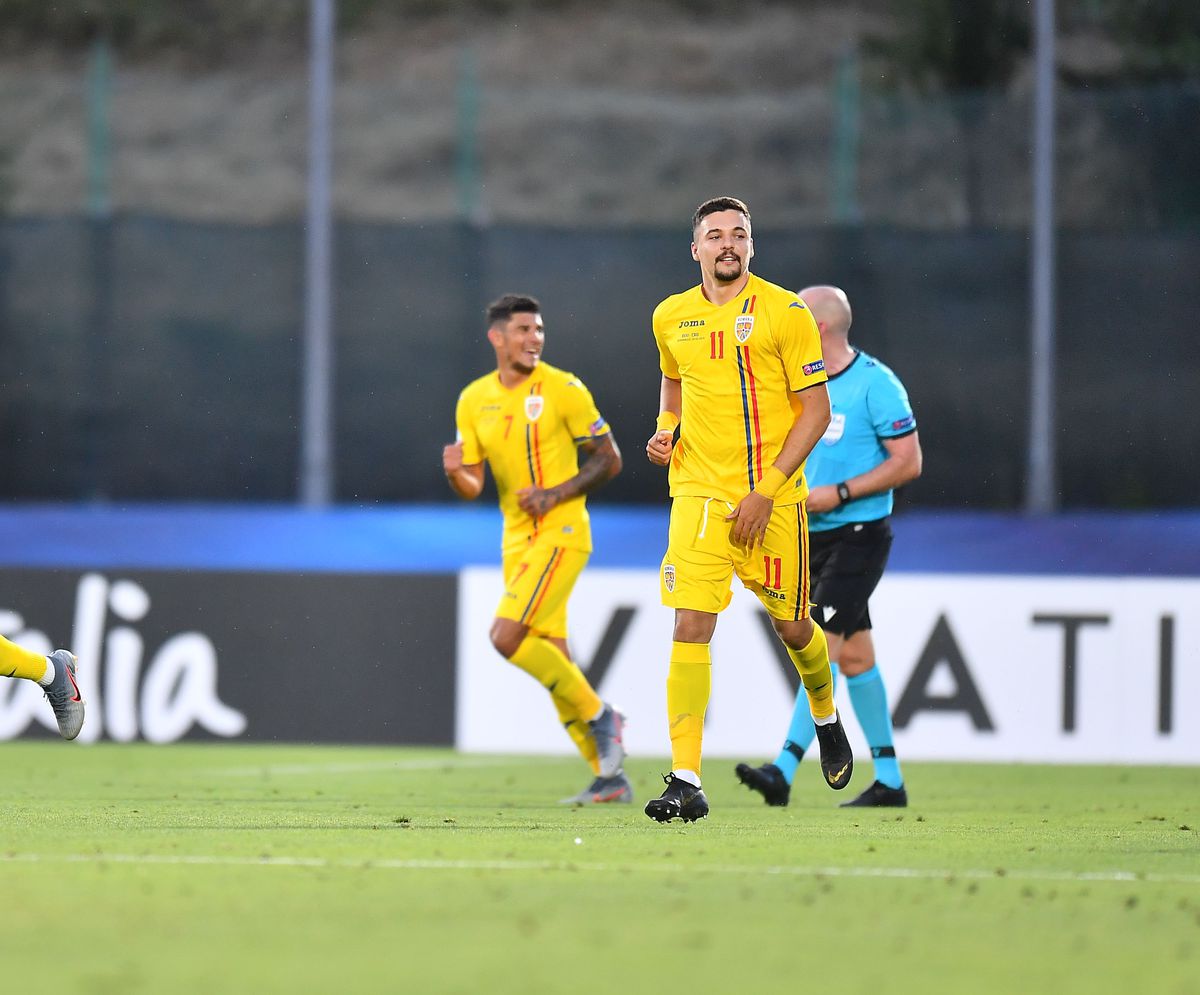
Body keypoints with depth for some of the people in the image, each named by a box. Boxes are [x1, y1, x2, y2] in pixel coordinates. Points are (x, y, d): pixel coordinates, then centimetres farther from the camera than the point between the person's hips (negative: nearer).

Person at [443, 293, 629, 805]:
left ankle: (597, 715, -4)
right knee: (552, 662, 5)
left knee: (507, 636, -20)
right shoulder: (474, 400, 7)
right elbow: (472, 488, 10)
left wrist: (556, 494, -17)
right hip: (516, 541, 6)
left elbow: (609, 459, -4)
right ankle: (609, 776, 12)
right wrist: (454, 472, -14)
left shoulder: (563, 389, -8)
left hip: (560, 533, -6)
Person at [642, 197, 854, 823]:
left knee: (790, 625, 10)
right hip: (698, 491, 2)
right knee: (690, 627, -12)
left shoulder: (785, 313, -6)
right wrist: (665, 431, 6)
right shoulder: (671, 317, 7)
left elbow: (816, 409, -7)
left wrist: (766, 491, -14)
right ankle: (686, 782, -15)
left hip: (773, 496, -2)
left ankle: (826, 718, 44)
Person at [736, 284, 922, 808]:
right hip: (811, 535, 8)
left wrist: (837, 495, -18)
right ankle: (889, 781, 16)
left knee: (822, 645, -15)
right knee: (854, 655, 10)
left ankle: (784, 771, -22)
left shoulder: (875, 383, -12)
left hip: (859, 534, -8)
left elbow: (908, 462, -13)